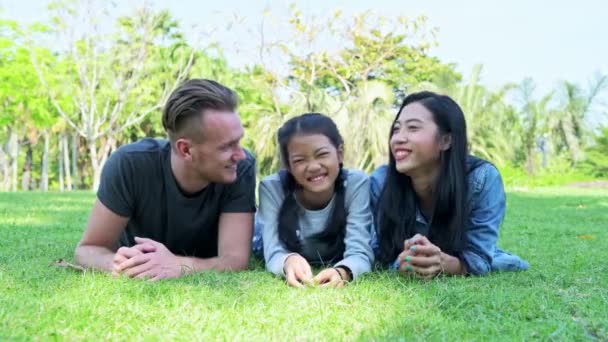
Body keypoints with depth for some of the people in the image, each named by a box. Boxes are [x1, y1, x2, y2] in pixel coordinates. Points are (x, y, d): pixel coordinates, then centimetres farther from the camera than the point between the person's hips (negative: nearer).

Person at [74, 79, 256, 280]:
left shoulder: (241, 169, -26)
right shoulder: (129, 164, -28)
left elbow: (236, 259, -31)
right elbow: (88, 249, -21)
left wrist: (181, 266, -51)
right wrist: (117, 264, -44)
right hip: (136, 286, 1)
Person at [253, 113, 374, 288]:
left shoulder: (357, 183, -21)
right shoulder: (272, 188, -20)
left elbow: (360, 252, -28)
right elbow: (274, 254, -27)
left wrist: (341, 272, -50)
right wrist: (288, 262, -50)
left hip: (334, 282, 0)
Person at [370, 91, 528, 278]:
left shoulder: (483, 179, -24)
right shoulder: (380, 181, -20)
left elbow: (478, 258, -23)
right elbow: (381, 253, -17)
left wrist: (442, 263, -44)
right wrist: (404, 262, -39)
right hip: (409, 281, 1)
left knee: (511, 267, -13)